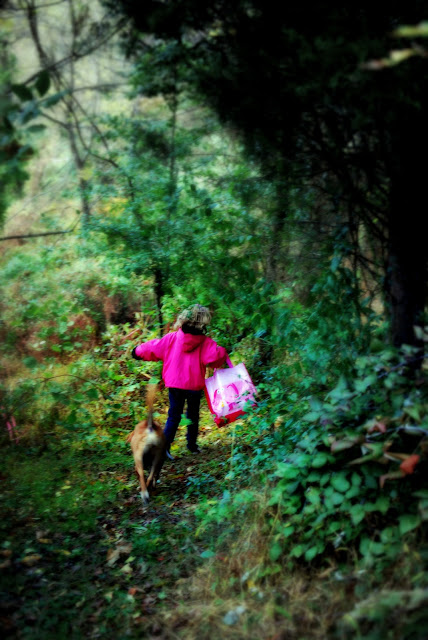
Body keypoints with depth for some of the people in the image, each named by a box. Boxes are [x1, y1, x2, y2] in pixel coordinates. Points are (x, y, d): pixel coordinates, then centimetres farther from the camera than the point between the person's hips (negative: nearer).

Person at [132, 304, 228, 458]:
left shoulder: (173, 338, -5)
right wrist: (222, 353, 2)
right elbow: (215, 357, -20)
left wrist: (138, 351, 16)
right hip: (195, 385, -1)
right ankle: (192, 445, 25)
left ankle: (165, 445, -7)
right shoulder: (205, 342, -10)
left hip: (175, 384, 1)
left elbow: (154, 348, 0)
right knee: (193, 416, 17)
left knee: (174, 416, 7)